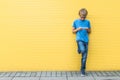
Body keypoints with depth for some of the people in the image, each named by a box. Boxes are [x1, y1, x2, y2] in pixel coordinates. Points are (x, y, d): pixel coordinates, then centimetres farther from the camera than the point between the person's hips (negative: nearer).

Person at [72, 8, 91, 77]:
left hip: (86, 40, 3)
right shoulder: (76, 21, 4)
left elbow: (90, 31, 15)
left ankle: (83, 70, 15)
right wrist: (78, 29, -10)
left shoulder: (87, 22, 9)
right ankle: (79, 49, 6)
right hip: (79, 39, -2)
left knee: (85, 56, 2)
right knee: (83, 50, -31)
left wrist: (87, 29, -6)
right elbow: (73, 31, 8)